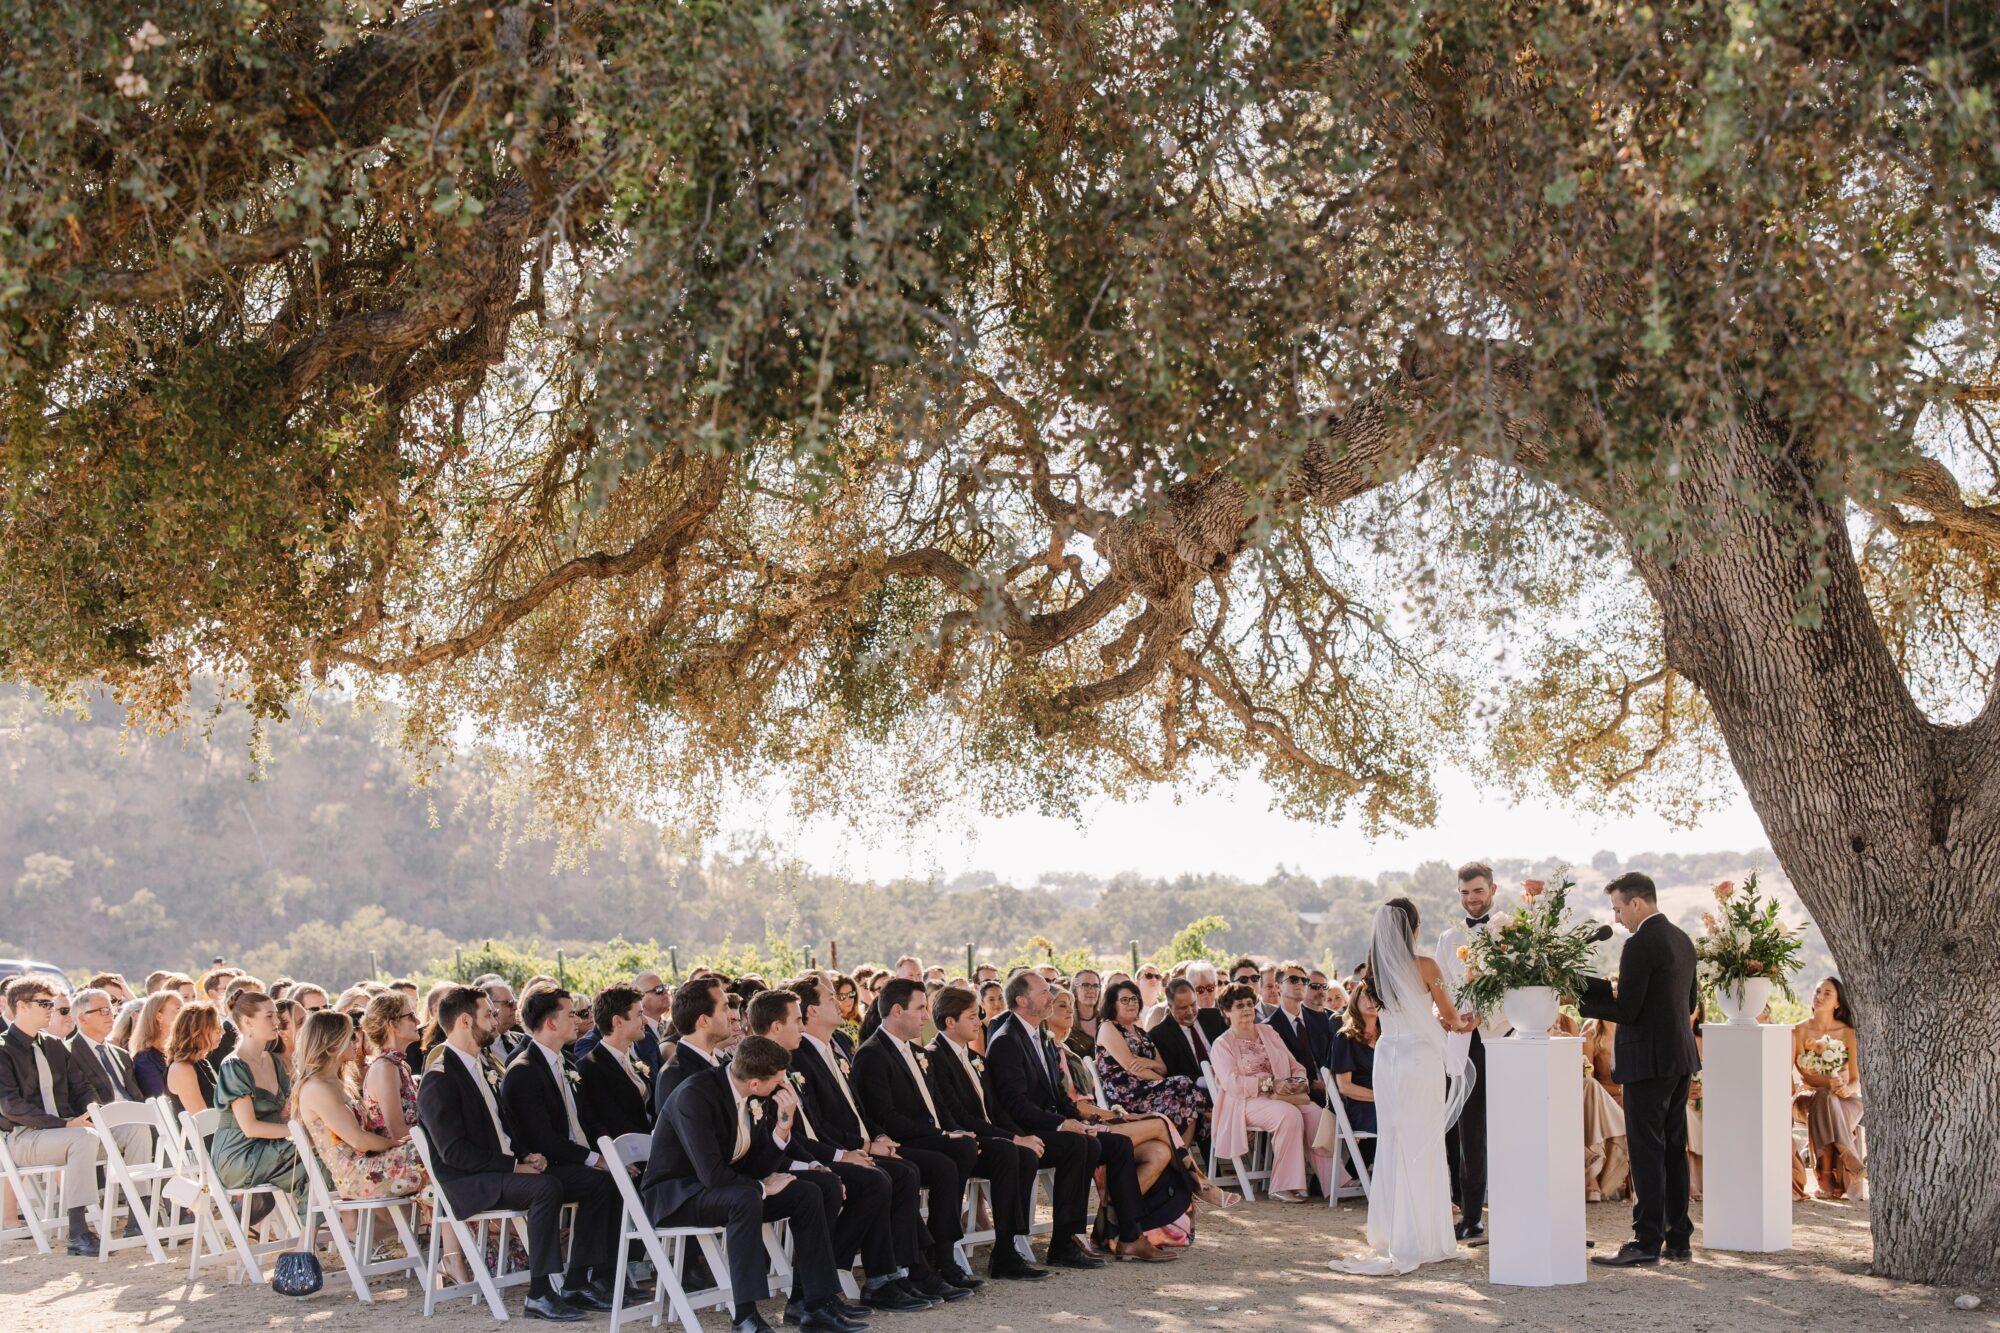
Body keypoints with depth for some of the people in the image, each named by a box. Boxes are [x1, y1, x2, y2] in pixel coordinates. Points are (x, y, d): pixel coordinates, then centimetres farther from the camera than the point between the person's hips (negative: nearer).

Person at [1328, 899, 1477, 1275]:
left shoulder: (1376, 971, 4)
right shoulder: (1424, 967, -12)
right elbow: (1450, 1015, 1)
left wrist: (1443, 1022, 26)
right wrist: (1463, 1023, 22)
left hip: (1387, 1058, 5)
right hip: (1421, 1058, -5)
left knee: (1391, 1145, 11)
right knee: (1422, 1147, 1)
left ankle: (1389, 1235, 16)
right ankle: (1421, 1240, 5)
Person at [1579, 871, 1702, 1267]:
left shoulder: (1640, 945, -17)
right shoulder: (1682, 940, 11)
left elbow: (1626, 1011, -19)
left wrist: (1584, 1001, -6)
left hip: (1649, 1059, -9)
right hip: (1681, 1056, 9)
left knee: (1646, 1152, -5)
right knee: (1674, 1149, 13)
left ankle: (1647, 1241, -4)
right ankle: (1678, 1238, 18)